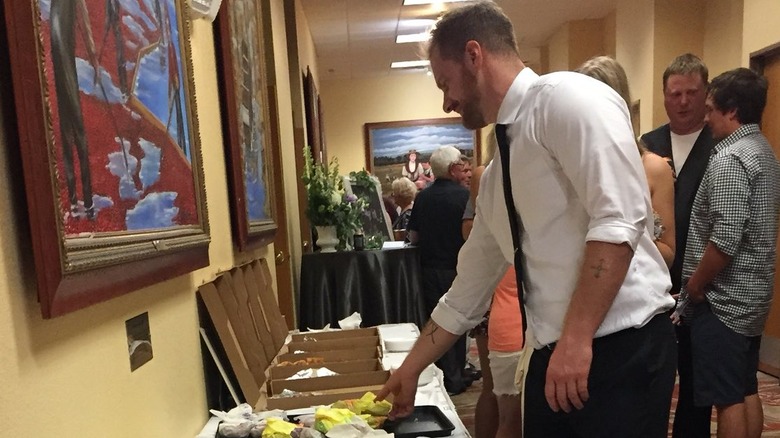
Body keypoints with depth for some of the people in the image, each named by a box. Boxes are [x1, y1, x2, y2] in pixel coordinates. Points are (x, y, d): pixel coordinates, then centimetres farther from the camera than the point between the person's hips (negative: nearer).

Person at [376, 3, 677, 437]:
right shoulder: (496, 174, 13)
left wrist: (577, 338, -22)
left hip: (622, 349, -8)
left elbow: (619, 220, -21)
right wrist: (411, 369, 22)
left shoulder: (567, 97, -10)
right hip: (553, 355, 8)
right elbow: (470, 285, 17)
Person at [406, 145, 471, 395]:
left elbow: (413, 237, 4)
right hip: (456, 269, -3)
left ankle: (447, 377, 22)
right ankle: (455, 379, 23)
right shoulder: (463, 195, -13)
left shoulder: (422, 197, 0)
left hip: (430, 269, 4)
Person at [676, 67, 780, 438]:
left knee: (727, 399, 0)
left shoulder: (729, 158, -17)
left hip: (723, 299, -10)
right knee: (746, 392, 17)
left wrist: (694, 285, -12)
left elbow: (726, 237, -26)